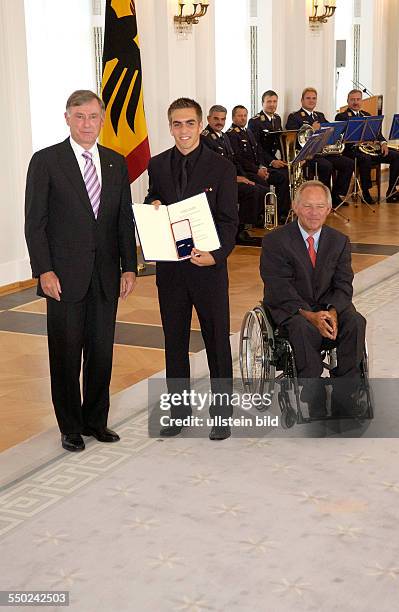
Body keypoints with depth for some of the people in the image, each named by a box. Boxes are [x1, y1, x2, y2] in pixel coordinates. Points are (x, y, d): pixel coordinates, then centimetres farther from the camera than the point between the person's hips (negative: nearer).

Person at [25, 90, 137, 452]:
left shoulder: (116, 163, 9)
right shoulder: (46, 161, -4)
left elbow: (125, 220, 11)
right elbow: (35, 222, -6)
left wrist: (129, 267, 4)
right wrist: (44, 271, -13)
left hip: (106, 275, 4)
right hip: (64, 276, -4)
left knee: (102, 352, 10)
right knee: (66, 355, 5)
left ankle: (96, 421, 26)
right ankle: (71, 427, 19)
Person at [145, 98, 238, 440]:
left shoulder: (221, 168, -5)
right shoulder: (157, 165, 6)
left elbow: (229, 221, -7)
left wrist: (216, 255, -23)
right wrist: (153, 206, -8)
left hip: (208, 267, -3)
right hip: (170, 267, 4)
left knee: (217, 341, 6)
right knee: (175, 341, 12)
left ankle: (222, 412, 19)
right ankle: (179, 409, 26)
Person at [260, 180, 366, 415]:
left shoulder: (340, 241, 8)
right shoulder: (275, 241, -5)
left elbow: (343, 284, 1)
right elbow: (279, 288, -13)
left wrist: (332, 312, -21)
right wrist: (309, 315, -26)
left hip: (329, 306, 3)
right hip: (289, 308, -3)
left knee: (356, 322, -27)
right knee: (302, 328, -36)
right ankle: (316, 403, -28)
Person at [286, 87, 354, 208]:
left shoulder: (320, 115, 26)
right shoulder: (294, 117, 4)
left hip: (325, 151, 7)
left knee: (349, 163, -11)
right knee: (326, 166, -34)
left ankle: (336, 196, -3)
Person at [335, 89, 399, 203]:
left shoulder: (366, 115, 24)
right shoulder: (341, 117, 5)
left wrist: (383, 142, -5)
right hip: (352, 149, -6)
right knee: (365, 158, -39)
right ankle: (366, 193, -25)